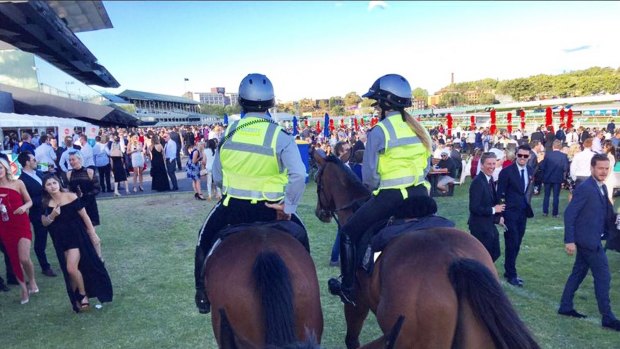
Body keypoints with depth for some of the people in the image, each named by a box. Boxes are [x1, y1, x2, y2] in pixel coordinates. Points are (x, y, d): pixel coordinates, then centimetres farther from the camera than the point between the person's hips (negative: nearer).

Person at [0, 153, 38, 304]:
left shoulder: (18, 183, -6)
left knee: (24, 258, -14)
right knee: (14, 260, 11)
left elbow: (29, 201, 3)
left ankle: (32, 281, 16)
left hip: (22, 225, -2)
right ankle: (24, 289, 27)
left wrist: (24, 207, -17)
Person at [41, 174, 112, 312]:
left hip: (77, 236, -4)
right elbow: (44, 223, 5)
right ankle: (77, 296, 30)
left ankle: (83, 295, 11)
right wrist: (52, 215, -17)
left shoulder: (71, 197, -12)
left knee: (71, 268, -14)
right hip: (61, 240, 4)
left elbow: (84, 216, -8)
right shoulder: (45, 203, -1)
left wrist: (93, 234, -7)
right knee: (69, 270, 10)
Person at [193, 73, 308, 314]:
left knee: (205, 240, 27)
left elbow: (217, 176, 5)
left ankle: (203, 296, 33)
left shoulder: (229, 132, -3)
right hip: (270, 209, -1)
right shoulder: (280, 136, -12)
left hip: (232, 205, 2)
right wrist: (288, 206, -13)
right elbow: (298, 175, -25)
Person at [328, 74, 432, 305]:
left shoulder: (379, 131, -12)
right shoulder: (419, 129, 9)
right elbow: (426, 166, 14)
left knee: (349, 233, 10)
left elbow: (369, 175, -12)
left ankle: (348, 288, 14)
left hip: (390, 198, -6)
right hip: (420, 194, 7)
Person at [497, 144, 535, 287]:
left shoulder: (531, 171, 6)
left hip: (523, 212, 6)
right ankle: (511, 274, 9)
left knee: (517, 244, 12)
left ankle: (509, 271, 25)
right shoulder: (507, 171, -11)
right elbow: (500, 194, -10)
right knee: (512, 244, -2)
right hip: (510, 212, -5)